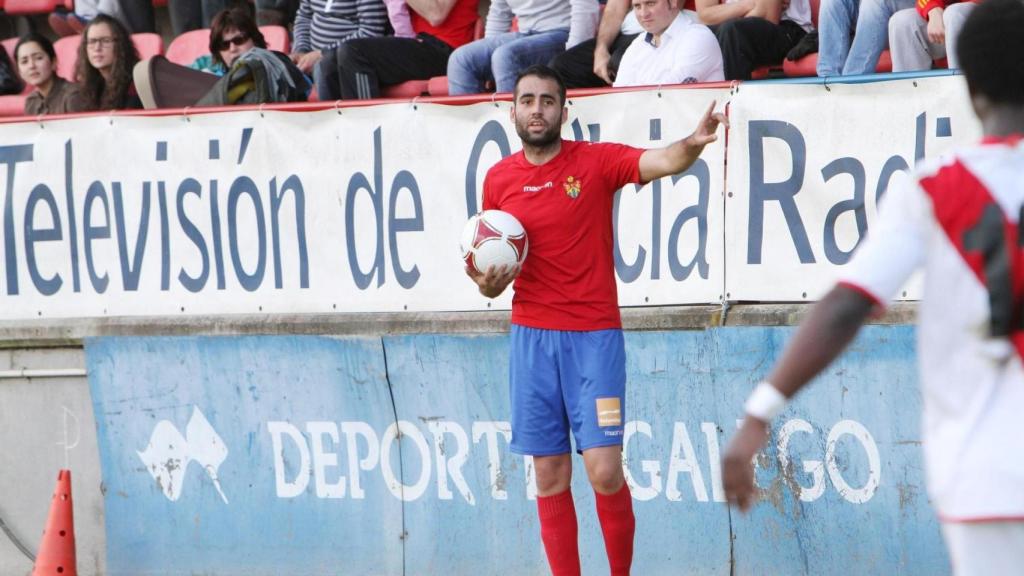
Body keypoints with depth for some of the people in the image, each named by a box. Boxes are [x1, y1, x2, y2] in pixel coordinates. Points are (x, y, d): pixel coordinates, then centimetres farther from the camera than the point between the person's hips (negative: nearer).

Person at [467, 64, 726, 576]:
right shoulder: (499, 179, 8)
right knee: (551, 476, 4)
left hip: (594, 336, -3)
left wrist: (694, 143, -42)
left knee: (604, 472, -10)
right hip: (531, 337, 3)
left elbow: (662, 162, -21)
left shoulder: (596, 161, -3)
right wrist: (488, 283, -6)